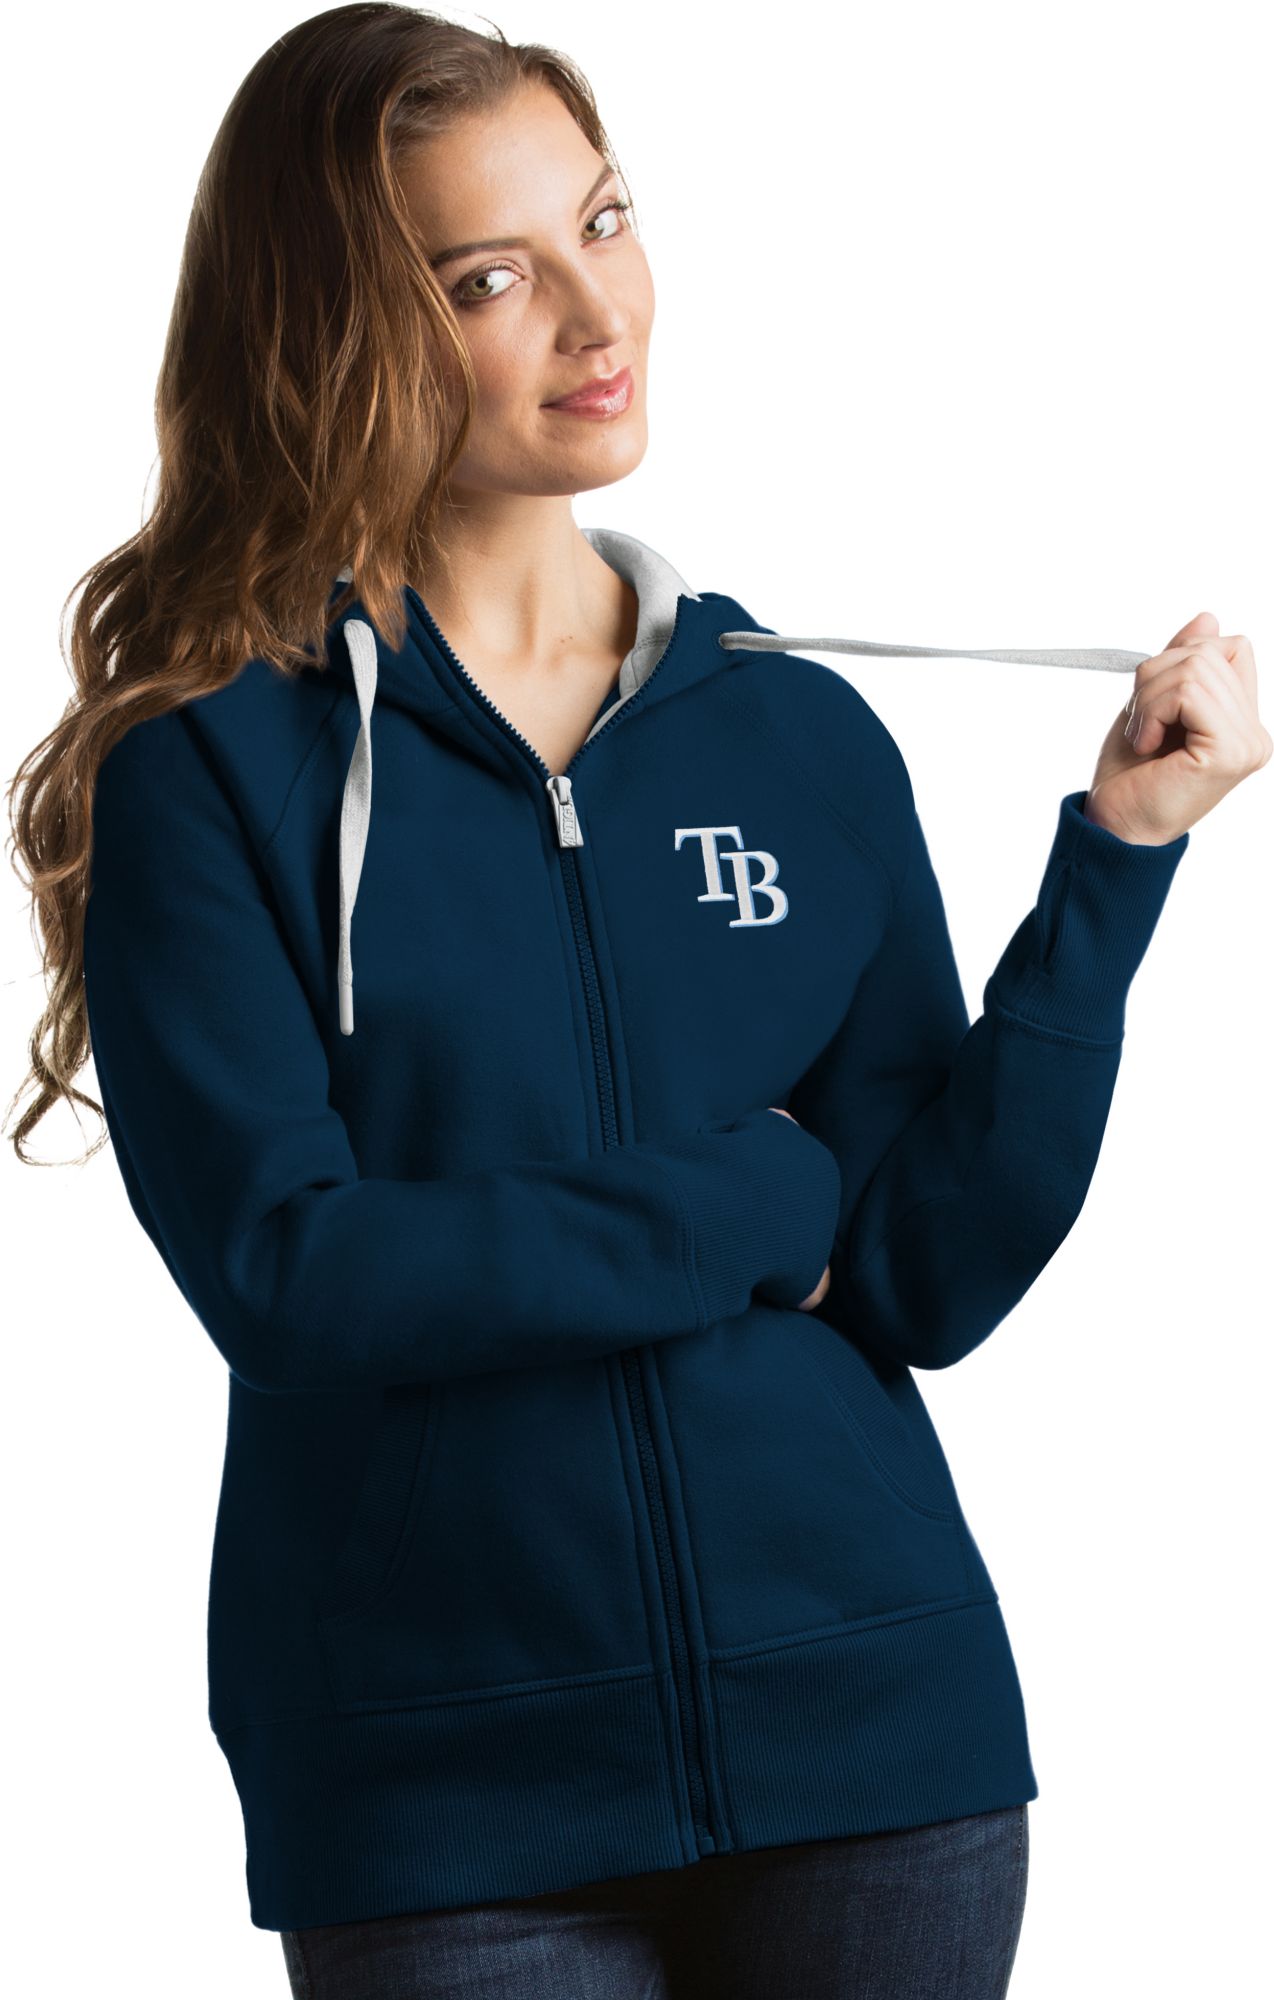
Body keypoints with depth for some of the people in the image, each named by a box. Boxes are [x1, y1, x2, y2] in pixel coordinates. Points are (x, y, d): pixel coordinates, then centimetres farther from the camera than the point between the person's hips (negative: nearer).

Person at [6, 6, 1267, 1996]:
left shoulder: (800, 736, 4)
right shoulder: (217, 758, -5)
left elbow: (930, 1279, -2)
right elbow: (285, 1269, -15)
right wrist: (757, 1205, -9)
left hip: (871, 1742, 3)